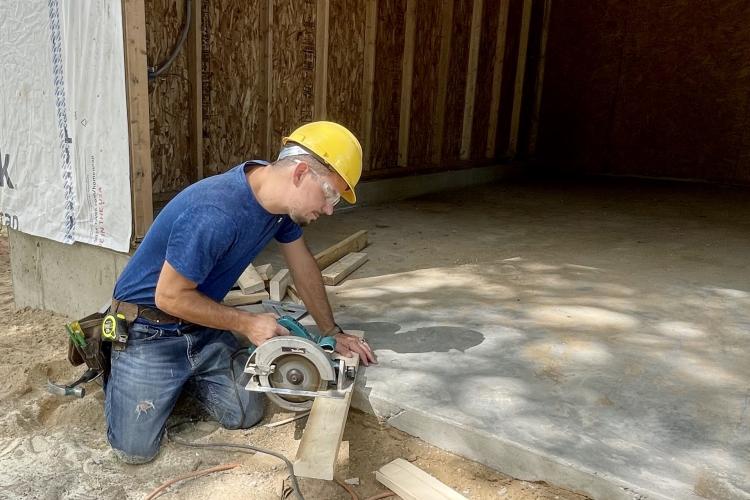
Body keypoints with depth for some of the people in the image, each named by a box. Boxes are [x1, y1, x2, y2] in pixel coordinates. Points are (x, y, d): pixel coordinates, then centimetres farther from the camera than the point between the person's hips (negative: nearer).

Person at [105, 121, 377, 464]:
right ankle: (110, 362, 21)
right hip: (150, 330, -6)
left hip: (202, 326, 7)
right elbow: (170, 297, -25)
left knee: (247, 415, -1)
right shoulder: (214, 214, -35)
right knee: (136, 450, -4)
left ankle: (183, 377, 24)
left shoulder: (281, 200, -9)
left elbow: (302, 264, 5)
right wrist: (248, 324, -18)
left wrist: (332, 332, 10)